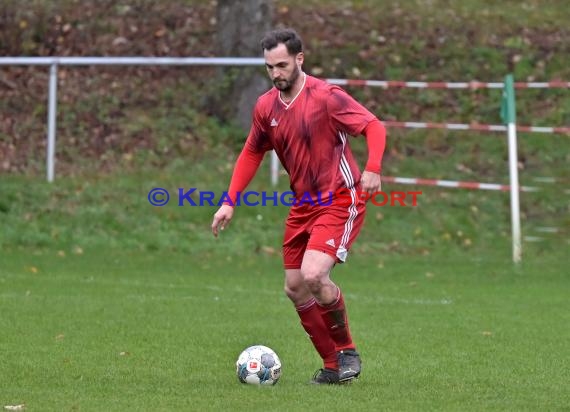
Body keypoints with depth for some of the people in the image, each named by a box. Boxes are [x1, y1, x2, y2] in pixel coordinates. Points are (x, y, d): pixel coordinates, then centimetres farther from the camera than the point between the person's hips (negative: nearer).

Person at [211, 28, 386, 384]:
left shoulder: (326, 97, -16)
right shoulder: (266, 107, 3)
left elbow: (374, 126, -19)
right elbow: (252, 153, 16)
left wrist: (372, 169, -35)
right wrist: (230, 202, 8)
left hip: (341, 200, -7)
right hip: (303, 204, 7)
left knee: (313, 275, -24)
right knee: (295, 288, 7)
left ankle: (347, 351, 0)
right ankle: (334, 365, 21)